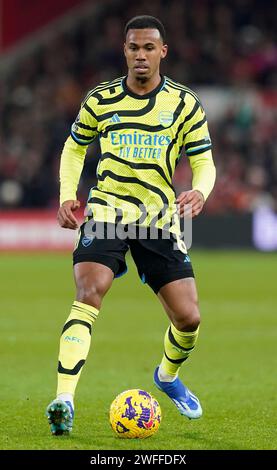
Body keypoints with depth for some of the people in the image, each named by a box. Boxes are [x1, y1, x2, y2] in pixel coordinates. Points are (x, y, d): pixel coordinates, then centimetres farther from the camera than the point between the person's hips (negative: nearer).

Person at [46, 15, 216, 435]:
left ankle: (168, 377, 34)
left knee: (188, 317, -1)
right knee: (89, 295, -25)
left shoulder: (185, 103, 1)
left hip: (159, 219, 1)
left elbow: (204, 162, 1)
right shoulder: (100, 100, 2)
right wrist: (67, 195, 2)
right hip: (107, 212, -1)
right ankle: (64, 401, -32)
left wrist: (200, 191, -22)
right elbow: (74, 147, 18)